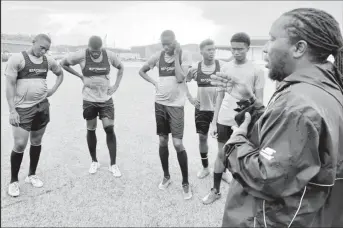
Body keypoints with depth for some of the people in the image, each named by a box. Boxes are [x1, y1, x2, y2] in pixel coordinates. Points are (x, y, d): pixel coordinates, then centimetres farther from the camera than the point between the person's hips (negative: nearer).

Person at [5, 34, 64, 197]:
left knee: (36, 142, 12)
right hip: (23, 108, -5)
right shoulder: (17, 58, -8)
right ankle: (13, 181, 12)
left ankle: (32, 175, 29)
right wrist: (12, 110, -16)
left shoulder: (48, 60, 6)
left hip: (42, 107, 5)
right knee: (20, 144, -7)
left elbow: (60, 74, 25)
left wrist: (53, 89, 10)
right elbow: (10, 85, -10)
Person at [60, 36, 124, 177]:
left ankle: (113, 165, 6)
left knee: (109, 129, -5)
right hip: (89, 100, 0)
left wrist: (116, 85, 0)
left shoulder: (109, 55, -7)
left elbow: (121, 67, 11)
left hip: (106, 99, 0)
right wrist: (80, 76, -5)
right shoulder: (81, 56, -11)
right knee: (91, 130, 8)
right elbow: (63, 63, 3)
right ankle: (94, 161, 26)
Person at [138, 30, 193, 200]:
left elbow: (180, 78, -20)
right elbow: (142, 71, 15)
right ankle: (166, 176, 28)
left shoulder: (184, 55, -8)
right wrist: (154, 82, 1)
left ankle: (185, 183, 8)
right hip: (160, 103, 4)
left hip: (176, 104, -4)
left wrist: (176, 55, -16)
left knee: (178, 143, -7)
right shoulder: (158, 56, 3)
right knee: (163, 141, 10)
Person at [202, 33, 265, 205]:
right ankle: (215, 190, 23)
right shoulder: (226, 68, 5)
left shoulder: (257, 70, -5)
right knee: (221, 154, 10)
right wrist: (214, 121, 5)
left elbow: (259, 100, -3)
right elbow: (220, 96, 8)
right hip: (224, 120, 3)